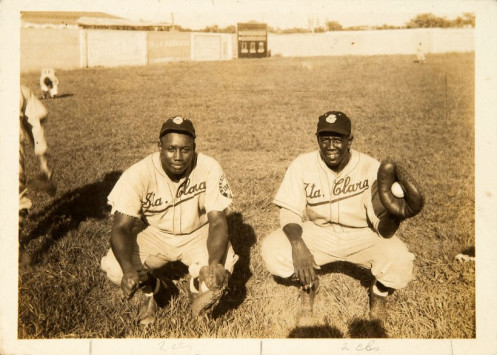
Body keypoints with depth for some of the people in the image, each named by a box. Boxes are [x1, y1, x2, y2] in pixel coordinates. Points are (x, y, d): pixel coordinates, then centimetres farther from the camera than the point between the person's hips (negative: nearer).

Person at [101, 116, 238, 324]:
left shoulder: (209, 169, -23)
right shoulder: (138, 174, -23)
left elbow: (218, 221, -24)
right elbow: (121, 227, -23)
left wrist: (215, 263, -44)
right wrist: (128, 270, -42)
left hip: (197, 234, 0)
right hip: (154, 234, 1)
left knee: (223, 265, -31)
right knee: (113, 267, -25)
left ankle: (197, 286, 8)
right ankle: (153, 290, 10)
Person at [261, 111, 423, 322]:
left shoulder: (371, 168, -20)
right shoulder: (302, 165, -16)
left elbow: (384, 231, -22)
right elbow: (289, 211, -13)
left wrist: (393, 214, -47)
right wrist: (297, 244, -34)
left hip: (362, 235, -1)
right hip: (317, 233, 2)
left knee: (399, 263, -30)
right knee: (271, 251, -24)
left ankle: (379, 291, 10)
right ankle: (308, 284, 11)